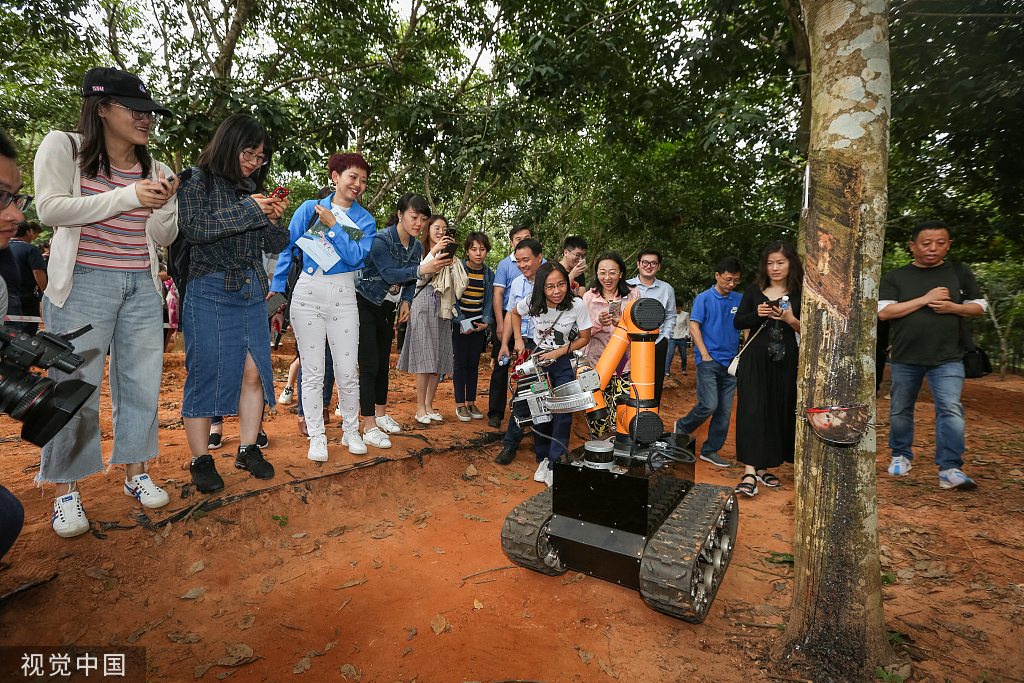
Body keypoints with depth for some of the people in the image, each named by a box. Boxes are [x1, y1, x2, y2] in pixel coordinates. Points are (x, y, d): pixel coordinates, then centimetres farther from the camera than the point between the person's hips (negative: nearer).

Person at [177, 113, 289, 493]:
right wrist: (247, 210, -16)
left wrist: (273, 219, -5)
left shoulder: (253, 189, 16)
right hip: (210, 292, -5)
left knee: (254, 372, 2)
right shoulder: (199, 181, 1)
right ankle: (201, 460, 12)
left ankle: (248, 451, 16)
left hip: (252, 293, 5)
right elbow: (193, 227, -15)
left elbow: (275, 246, 14)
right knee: (205, 375, -1)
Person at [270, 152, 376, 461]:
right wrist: (276, 290, -1)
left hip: (343, 296, 0)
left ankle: (350, 431, 19)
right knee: (312, 371, 3)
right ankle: (316, 436, 15)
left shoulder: (365, 220, 8)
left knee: (347, 371, 1)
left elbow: (356, 257, -7)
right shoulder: (309, 209, 7)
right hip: (308, 293, 0)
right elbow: (287, 248, 5)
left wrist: (333, 225, -11)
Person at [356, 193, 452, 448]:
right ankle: (369, 426, -2)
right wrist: (421, 270, -44)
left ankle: (381, 413, 28)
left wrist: (406, 301, -3)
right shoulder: (380, 240, -20)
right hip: (366, 305, -7)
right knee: (369, 365, -9)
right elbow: (389, 274, -32)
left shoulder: (417, 246, 3)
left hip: (388, 308, 7)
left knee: (384, 363, 12)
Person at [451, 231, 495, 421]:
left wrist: (486, 321, -4)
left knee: (474, 363, 7)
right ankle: (460, 404, 9)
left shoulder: (489, 274, 5)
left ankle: (471, 403, 19)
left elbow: (489, 300, 9)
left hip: (479, 324, 3)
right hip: (459, 322, -3)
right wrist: (462, 321, -15)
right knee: (461, 362, -2)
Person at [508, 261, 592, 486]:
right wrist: (519, 340, 0)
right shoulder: (532, 303, -15)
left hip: (565, 361, -2)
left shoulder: (577, 305, -20)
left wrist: (557, 352, -16)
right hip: (538, 358, 2)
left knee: (563, 412, -11)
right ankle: (542, 459, 22)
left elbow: (584, 338, -8)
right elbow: (514, 313, 9)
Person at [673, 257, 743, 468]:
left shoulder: (740, 300, 12)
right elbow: (694, 326, -5)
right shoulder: (704, 298, 0)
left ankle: (710, 450, 16)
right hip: (709, 361, -5)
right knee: (709, 405, -13)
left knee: (725, 411, 4)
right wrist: (705, 354, -12)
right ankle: (682, 427, 14)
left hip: (730, 363, 5)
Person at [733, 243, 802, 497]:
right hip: (756, 359, -1)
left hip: (785, 361, 1)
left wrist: (790, 319, -16)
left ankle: (763, 468, 21)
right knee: (752, 411, -9)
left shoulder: (799, 295, 5)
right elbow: (737, 323, 6)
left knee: (779, 412, 7)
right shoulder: (753, 292, 8)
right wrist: (757, 314, -11)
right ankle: (750, 472, -10)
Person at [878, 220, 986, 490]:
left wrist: (953, 307, -8)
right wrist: (925, 299, -15)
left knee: (951, 409, -13)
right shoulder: (895, 277, 3)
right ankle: (901, 455, 29)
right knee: (900, 410, 10)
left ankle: (950, 469, -6)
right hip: (904, 358, 0)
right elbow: (884, 311, -8)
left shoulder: (960, 272, 9)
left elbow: (979, 306, 13)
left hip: (947, 358, 0)